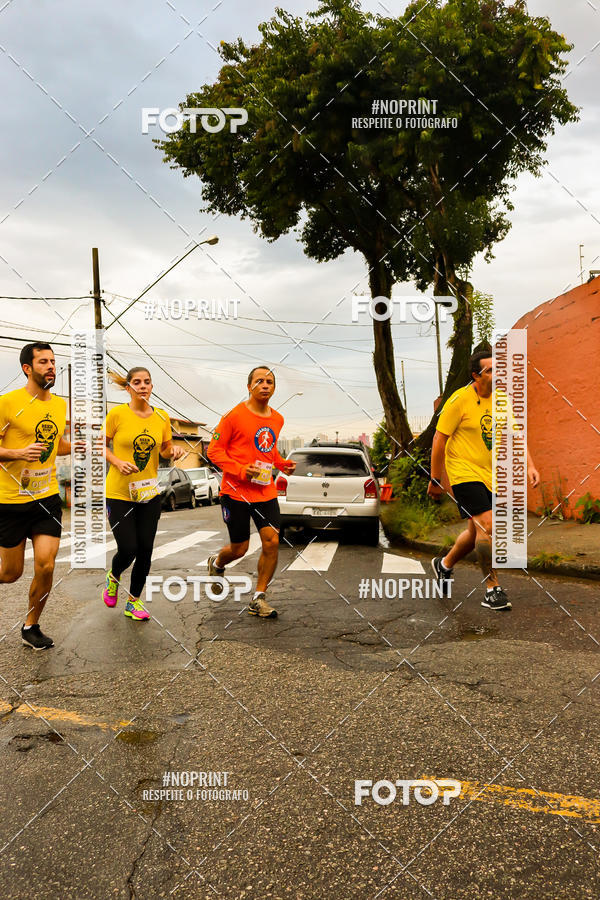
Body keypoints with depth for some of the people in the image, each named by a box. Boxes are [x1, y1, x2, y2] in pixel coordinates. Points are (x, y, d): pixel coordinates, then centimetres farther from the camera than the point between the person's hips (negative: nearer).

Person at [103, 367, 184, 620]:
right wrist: (118, 463, -16)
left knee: (145, 550, 5)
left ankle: (133, 601, 24)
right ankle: (113, 578, 31)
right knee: (128, 549, -5)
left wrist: (174, 451, -9)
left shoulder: (162, 417, 2)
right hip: (119, 493, -3)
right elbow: (102, 445, 0)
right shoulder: (117, 414, -8)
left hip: (149, 493, 4)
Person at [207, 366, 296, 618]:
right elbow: (214, 450, -8)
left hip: (266, 491, 5)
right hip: (236, 491, -5)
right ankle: (216, 563, 42)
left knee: (272, 541, -8)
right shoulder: (235, 415, -10)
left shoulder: (277, 419, 9)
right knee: (239, 548, 5)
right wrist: (240, 470, -20)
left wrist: (283, 464, 5)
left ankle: (258, 599, 7)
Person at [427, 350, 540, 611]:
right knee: (487, 526, -17)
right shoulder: (459, 400, -13)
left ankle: (444, 565, 40)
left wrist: (529, 465, -5)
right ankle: (492, 589, -5)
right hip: (464, 472, -7)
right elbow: (439, 439, -9)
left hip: (490, 476, 7)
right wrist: (435, 480, -8)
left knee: (476, 532, 14)